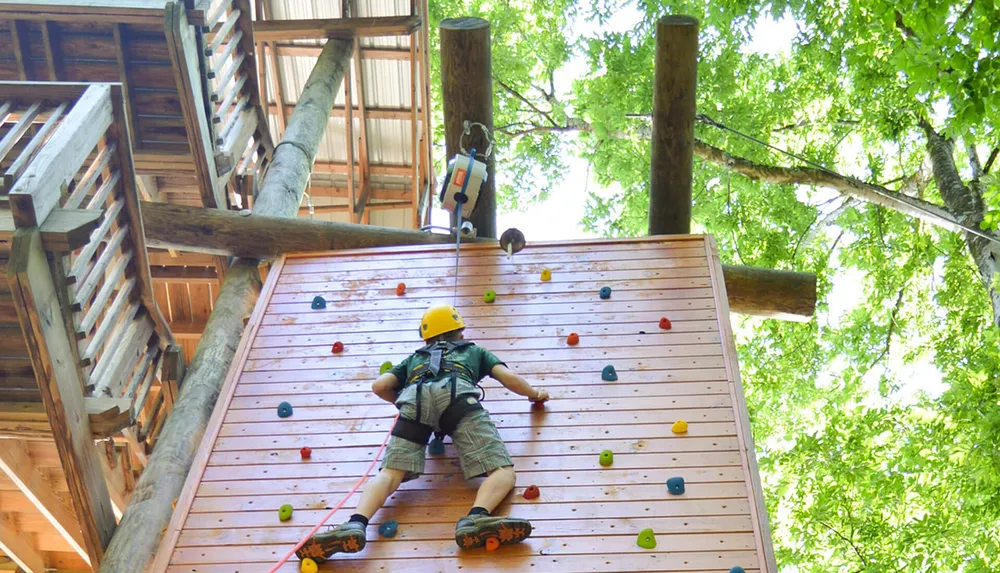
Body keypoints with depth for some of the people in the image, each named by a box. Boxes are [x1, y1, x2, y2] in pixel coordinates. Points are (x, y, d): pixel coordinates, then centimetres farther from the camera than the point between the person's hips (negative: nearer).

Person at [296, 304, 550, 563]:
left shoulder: (415, 358, 44)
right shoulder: (474, 350, 42)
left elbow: (379, 386, 30)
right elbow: (510, 378, 28)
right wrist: (535, 394, 48)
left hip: (415, 400, 2)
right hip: (458, 394, -2)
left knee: (390, 473, -7)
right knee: (503, 472, -10)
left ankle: (355, 524, -38)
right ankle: (476, 518, -42)